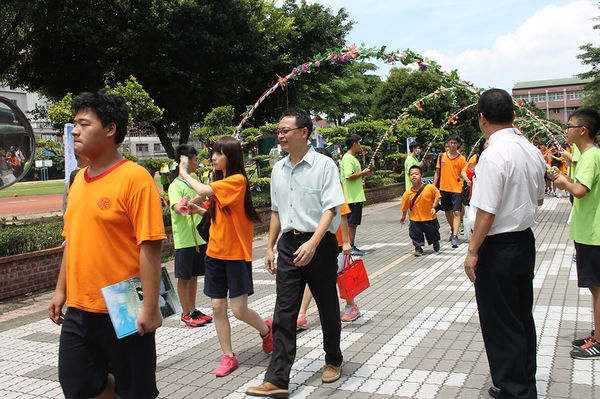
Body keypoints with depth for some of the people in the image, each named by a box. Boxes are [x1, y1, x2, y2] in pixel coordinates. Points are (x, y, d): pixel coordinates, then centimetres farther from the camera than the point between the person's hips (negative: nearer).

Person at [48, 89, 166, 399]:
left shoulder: (134, 178, -15)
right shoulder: (79, 179, 9)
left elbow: (150, 246, -18)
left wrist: (150, 308, -19)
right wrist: (61, 290, 16)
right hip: (78, 310, 7)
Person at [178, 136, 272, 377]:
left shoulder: (237, 180, -15)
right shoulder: (220, 182, 13)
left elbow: (203, 191, -25)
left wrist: (184, 173, -11)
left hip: (236, 253, -8)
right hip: (215, 252, 8)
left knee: (240, 310, -4)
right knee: (217, 307, 6)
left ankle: (266, 329, 27)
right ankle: (228, 356, 19)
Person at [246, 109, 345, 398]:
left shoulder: (323, 165, -8)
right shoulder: (278, 169, 10)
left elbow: (330, 209, -16)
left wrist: (312, 244, -28)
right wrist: (270, 248, 15)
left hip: (319, 244, -4)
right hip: (289, 244, 5)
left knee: (327, 307, 11)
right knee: (284, 312, 0)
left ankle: (333, 361, 34)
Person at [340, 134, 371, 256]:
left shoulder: (353, 158, 19)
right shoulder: (348, 158, -15)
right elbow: (349, 176, -23)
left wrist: (363, 174, 15)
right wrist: (363, 173, -13)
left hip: (357, 196, 11)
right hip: (352, 197, -11)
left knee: (354, 222, 13)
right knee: (351, 223, -5)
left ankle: (352, 246, 18)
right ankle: (351, 247, -1)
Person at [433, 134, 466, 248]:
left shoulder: (462, 158, 0)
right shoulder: (441, 157, 6)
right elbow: (437, 173, 11)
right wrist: (433, 187, 7)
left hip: (456, 188, -3)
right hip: (444, 188, 3)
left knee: (456, 212, -10)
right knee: (447, 211, 14)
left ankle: (455, 236, -12)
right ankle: (453, 230, 36)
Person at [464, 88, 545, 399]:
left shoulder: (494, 155, -21)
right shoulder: (532, 151, 5)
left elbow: (487, 211, -23)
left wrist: (472, 251, -15)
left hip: (498, 247, -9)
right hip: (526, 242, 9)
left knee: (500, 324, 4)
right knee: (523, 317, 20)